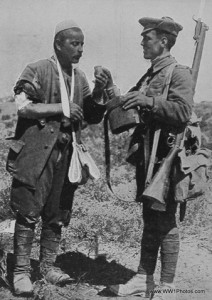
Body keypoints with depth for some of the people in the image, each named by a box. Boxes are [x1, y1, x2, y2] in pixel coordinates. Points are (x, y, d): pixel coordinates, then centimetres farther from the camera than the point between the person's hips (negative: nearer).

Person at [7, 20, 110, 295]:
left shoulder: (80, 78, 14)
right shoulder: (37, 71, -4)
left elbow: (93, 117, 15)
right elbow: (23, 106, -14)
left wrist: (98, 92, -2)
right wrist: (61, 108, -15)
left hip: (66, 154, 6)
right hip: (36, 153, -5)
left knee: (58, 215, 9)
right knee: (28, 213, -2)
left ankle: (48, 265, 23)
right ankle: (21, 271, 8)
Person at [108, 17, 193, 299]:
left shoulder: (179, 74, -8)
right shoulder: (149, 76, 17)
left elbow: (183, 112, -21)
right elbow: (127, 108, 14)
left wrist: (149, 101, -26)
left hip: (167, 157, -8)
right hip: (147, 157, 8)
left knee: (165, 222, -1)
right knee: (149, 220, 14)